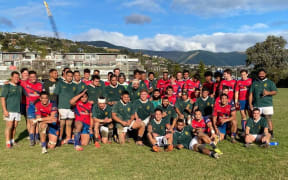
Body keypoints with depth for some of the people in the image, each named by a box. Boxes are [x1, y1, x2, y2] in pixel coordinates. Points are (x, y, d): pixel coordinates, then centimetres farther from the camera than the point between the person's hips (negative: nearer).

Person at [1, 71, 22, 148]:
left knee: (15, 127, 9)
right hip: (9, 110, -5)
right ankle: (8, 142, 4)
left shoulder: (19, 87, 13)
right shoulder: (6, 86, -3)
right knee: (9, 126, -4)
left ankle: (12, 141, 20)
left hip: (18, 110, 5)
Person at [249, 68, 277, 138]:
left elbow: (275, 92, 1)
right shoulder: (254, 83, 14)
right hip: (256, 105, 2)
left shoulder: (270, 82, 9)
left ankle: (271, 133, 5)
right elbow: (251, 94, 11)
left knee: (268, 119, -4)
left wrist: (268, 93, -20)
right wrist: (250, 104, 3)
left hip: (267, 105, -2)